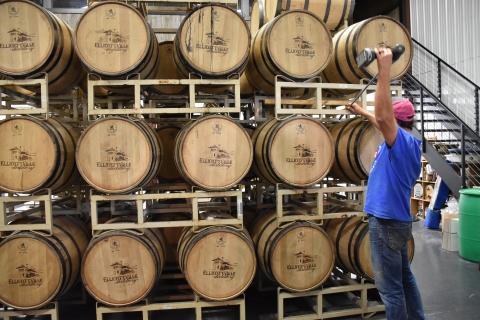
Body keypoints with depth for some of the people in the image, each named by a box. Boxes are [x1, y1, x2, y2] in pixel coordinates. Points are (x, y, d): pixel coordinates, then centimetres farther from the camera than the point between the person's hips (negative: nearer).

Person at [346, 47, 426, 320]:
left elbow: (383, 116, -34)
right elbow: (384, 119, 27)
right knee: (404, 278, 22)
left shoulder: (403, 141, -17)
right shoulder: (410, 143, 9)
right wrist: (364, 113, 37)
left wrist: (385, 68, -32)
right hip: (397, 219, 10)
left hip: (387, 221, -10)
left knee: (390, 287, 1)